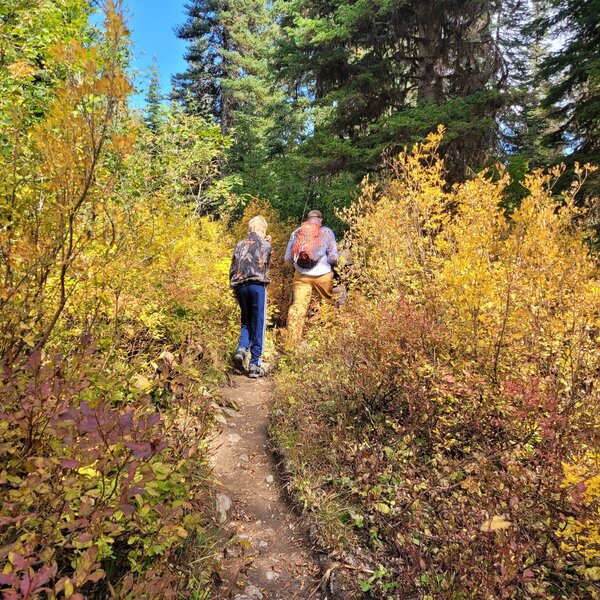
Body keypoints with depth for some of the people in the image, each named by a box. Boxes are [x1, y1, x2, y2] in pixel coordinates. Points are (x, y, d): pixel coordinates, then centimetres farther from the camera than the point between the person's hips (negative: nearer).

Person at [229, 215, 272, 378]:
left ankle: (241, 350, -4)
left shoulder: (239, 245, 13)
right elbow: (265, 265, 12)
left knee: (246, 322, 19)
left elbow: (232, 269, 12)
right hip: (257, 285, -4)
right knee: (258, 326, 2)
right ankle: (254, 364, 2)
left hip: (240, 286, 4)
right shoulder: (265, 245, 2)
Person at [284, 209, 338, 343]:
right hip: (323, 275, -2)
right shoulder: (327, 232, 4)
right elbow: (333, 257, -2)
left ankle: (292, 342, -4)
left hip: (301, 276, 2)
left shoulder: (296, 233, 10)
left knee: (298, 306, 0)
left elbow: (288, 259, 9)